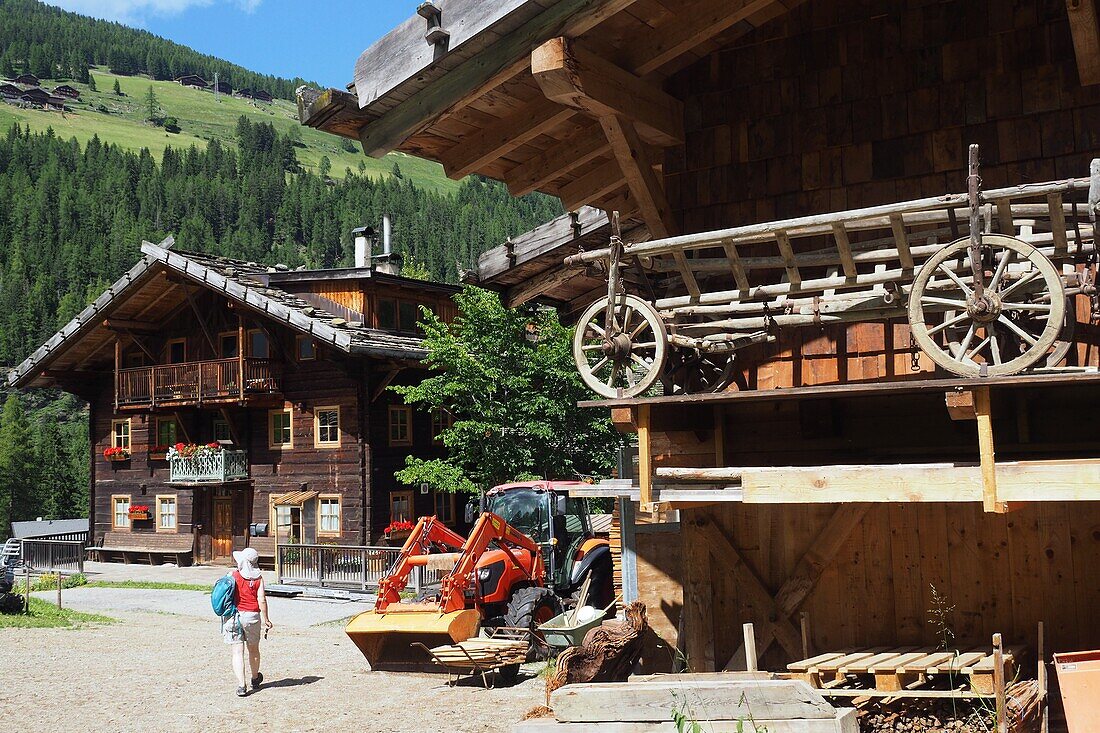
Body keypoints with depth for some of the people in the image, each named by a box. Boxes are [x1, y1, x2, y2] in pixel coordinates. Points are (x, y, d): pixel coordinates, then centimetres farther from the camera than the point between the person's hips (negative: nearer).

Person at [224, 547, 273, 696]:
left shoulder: (232, 575, -5)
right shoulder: (258, 578, -3)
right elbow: (262, 600, -6)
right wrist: (265, 619, 1)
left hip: (235, 615, -1)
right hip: (252, 616, 1)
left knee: (238, 652, 0)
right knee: (253, 649, 19)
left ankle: (241, 685, -10)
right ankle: (255, 679, 38)